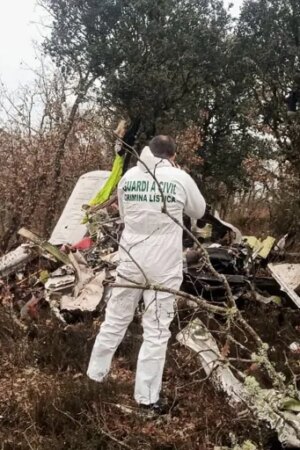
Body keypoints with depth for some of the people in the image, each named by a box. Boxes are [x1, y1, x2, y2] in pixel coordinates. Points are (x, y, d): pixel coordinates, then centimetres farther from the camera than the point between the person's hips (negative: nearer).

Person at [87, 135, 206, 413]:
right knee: (156, 330, 6)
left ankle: (95, 374, 33)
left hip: (131, 260, 3)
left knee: (115, 320, 18)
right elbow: (199, 212, 10)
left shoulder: (128, 177, 2)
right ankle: (147, 395, 13)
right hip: (164, 265, -3)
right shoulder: (180, 178, -6)